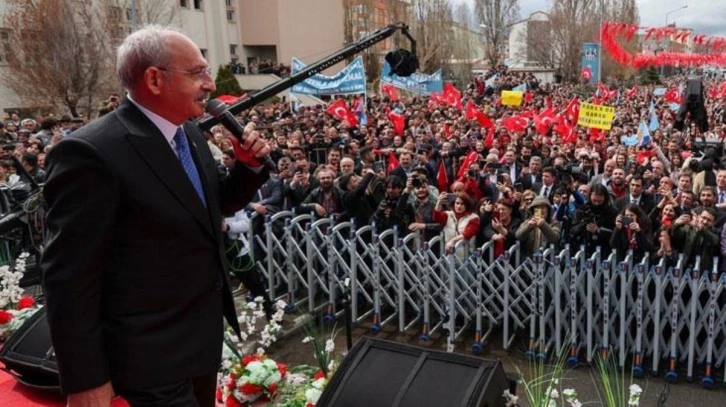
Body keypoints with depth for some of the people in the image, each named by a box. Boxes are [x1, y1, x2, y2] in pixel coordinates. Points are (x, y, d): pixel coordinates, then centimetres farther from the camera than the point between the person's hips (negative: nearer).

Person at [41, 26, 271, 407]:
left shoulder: (188, 133, 3)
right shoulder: (91, 153, -22)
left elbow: (216, 204, 17)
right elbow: (69, 276, -20)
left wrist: (248, 165, -4)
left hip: (204, 329, 8)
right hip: (153, 350, -8)